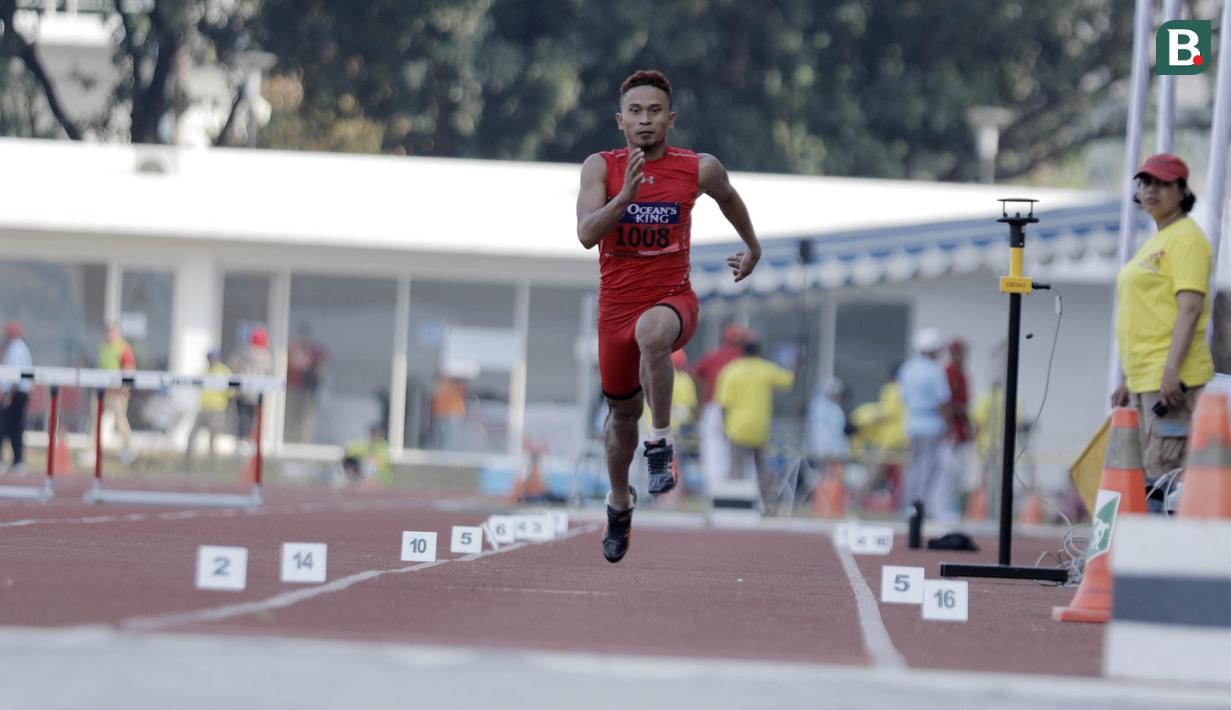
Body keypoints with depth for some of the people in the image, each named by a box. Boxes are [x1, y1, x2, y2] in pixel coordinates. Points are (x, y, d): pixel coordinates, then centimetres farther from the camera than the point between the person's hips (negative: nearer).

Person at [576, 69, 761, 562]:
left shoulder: (698, 169, -4)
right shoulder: (601, 167, -5)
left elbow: (727, 197, 20)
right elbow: (586, 234, -19)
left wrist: (752, 247, 31)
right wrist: (625, 196, -32)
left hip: (672, 300, -2)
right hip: (616, 305, 2)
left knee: (652, 332, -40)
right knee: (622, 410, 16)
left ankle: (661, 445, -28)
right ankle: (619, 501, 43)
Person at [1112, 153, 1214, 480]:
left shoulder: (1186, 238, -7)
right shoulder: (1155, 242, 23)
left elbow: (1190, 308, -17)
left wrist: (1171, 371, -25)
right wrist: (1127, 380, 24)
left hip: (1170, 379, -10)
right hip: (1144, 378, 10)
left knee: (1164, 471, -16)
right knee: (1149, 474, 7)